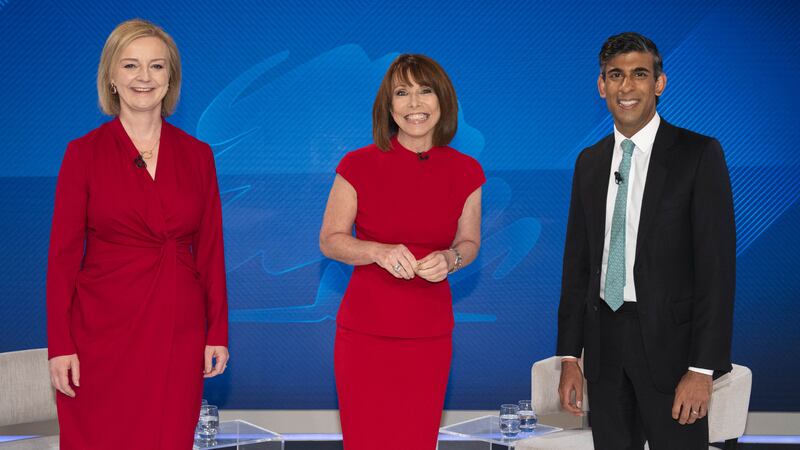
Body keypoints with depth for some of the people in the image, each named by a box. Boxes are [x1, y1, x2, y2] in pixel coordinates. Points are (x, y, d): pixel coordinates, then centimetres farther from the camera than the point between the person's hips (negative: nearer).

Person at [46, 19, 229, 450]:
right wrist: (60, 345, -7)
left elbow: (210, 251, 8)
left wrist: (218, 332, 4)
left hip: (177, 331, 2)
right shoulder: (84, 153, -1)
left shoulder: (197, 155, 6)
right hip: (104, 329, -2)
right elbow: (63, 253, -2)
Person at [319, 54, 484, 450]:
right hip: (365, 331, -2)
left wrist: (450, 259, -12)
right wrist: (380, 251, -19)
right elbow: (329, 240, -1)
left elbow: (469, 242, 11)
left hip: (430, 335, 2)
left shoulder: (465, 172, 1)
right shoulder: (359, 166, -6)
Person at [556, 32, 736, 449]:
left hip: (670, 340, -4)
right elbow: (577, 262, 12)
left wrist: (702, 369, -15)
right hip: (604, 340, 5)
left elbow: (717, 265, -10)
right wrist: (569, 356, 7)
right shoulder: (589, 162, 10)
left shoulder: (699, 154, -6)